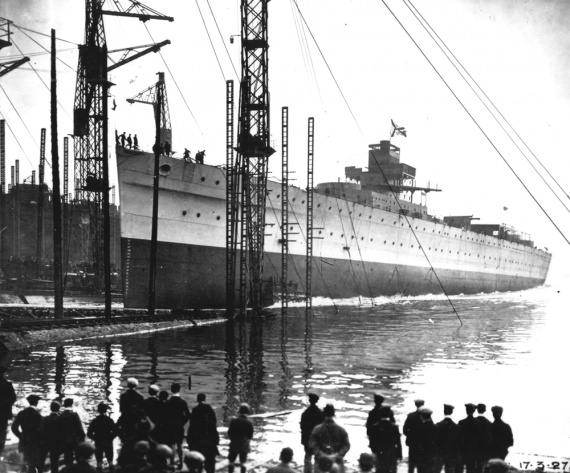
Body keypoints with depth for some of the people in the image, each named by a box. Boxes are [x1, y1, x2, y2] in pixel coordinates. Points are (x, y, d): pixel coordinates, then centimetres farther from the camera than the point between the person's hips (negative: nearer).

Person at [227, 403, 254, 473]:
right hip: (244, 446, 1)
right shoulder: (249, 423, -6)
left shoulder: (234, 421, -9)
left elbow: (229, 433, -4)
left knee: (231, 462, 9)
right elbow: (251, 436, 0)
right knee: (242, 463, 7)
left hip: (234, 444, -1)